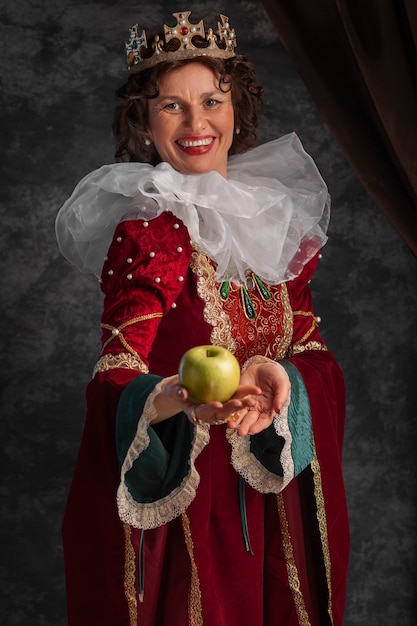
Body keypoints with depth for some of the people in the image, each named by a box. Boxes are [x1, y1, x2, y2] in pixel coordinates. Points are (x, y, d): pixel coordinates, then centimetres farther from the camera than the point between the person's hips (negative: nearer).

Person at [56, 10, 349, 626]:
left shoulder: (278, 216, 5)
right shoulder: (147, 230, -12)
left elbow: (316, 355, 2)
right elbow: (114, 379, -20)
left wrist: (279, 379, -20)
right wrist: (178, 399, -41)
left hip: (272, 501, 5)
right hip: (171, 503, -5)